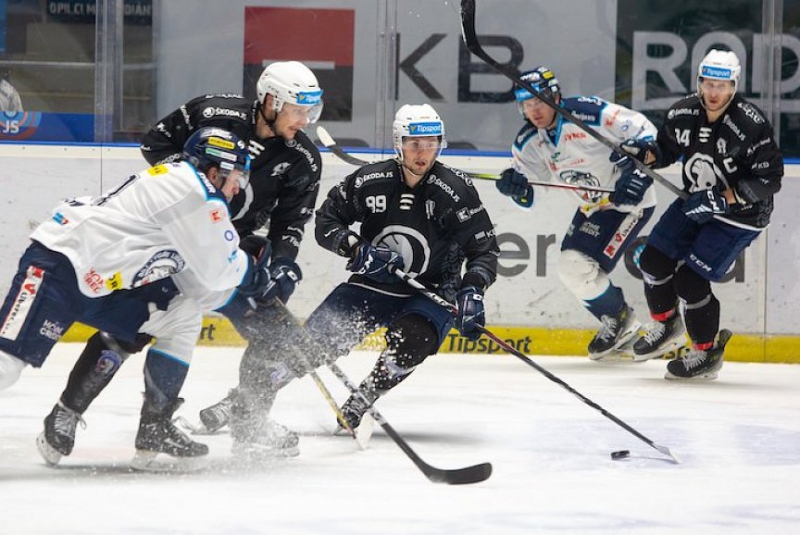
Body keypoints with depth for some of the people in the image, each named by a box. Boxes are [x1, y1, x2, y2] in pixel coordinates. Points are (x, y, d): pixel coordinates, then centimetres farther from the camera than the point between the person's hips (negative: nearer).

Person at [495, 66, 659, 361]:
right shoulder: (528, 141, -3)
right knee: (570, 267, 5)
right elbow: (527, 196, 1)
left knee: (582, 265, -17)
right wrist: (515, 185, -22)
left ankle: (621, 320, 7)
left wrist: (637, 172, -30)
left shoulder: (588, 113, -26)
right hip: (592, 207, 9)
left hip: (629, 201, -9)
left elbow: (644, 132, -21)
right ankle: (618, 329, 21)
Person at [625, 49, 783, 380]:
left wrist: (722, 200, -29)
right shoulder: (683, 114, -9)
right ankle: (667, 324, 31)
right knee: (654, 260, 5)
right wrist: (643, 154, -13)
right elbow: (665, 150, 10)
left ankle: (708, 353, 6)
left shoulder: (751, 125, -26)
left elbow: (768, 180, -23)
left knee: (690, 278, -13)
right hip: (696, 204, 7)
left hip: (739, 214, -7)